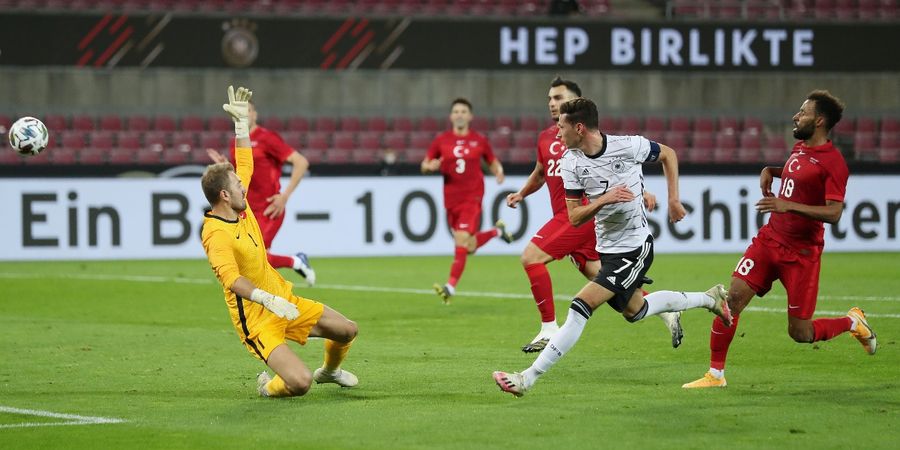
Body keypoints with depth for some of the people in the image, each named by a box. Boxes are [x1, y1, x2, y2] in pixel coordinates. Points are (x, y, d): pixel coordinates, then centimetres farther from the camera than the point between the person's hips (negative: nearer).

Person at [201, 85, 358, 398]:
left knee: (346, 330, 16)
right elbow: (231, 278, -39)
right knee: (299, 383, -24)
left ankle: (330, 370, 48)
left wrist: (242, 121, 13)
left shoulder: (241, 210, 2)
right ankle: (268, 386, 12)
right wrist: (267, 299, -52)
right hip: (257, 321, -9)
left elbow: (245, 164, 17)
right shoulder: (216, 235, -25)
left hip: (283, 301, 9)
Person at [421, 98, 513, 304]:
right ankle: (497, 231, 40)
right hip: (451, 199, 3)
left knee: (462, 240, -17)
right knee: (469, 247, 11)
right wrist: (431, 166, -14)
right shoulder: (441, 140, 4)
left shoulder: (480, 140, 2)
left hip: (472, 198, -3)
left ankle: (451, 286, -15)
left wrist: (499, 172, -8)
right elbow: (424, 165, 9)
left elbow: (493, 162, 14)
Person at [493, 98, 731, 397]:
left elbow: (668, 154, 3)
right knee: (634, 311, 23)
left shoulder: (628, 146, -17)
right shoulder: (571, 161, -5)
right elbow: (575, 218, -5)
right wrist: (604, 200, -23)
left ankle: (529, 378, -15)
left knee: (582, 307, -16)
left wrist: (673, 199, -1)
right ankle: (709, 299, 42)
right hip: (607, 248, 7)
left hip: (635, 247, -7)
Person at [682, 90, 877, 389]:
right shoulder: (799, 148, 10)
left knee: (800, 334, -1)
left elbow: (834, 213, -24)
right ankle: (716, 374, -1)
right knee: (733, 297, -9)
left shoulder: (833, 162, -15)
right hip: (769, 239, 7)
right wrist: (769, 171, 14)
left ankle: (853, 322, 27)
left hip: (801, 253, -7)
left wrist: (787, 205, -30)